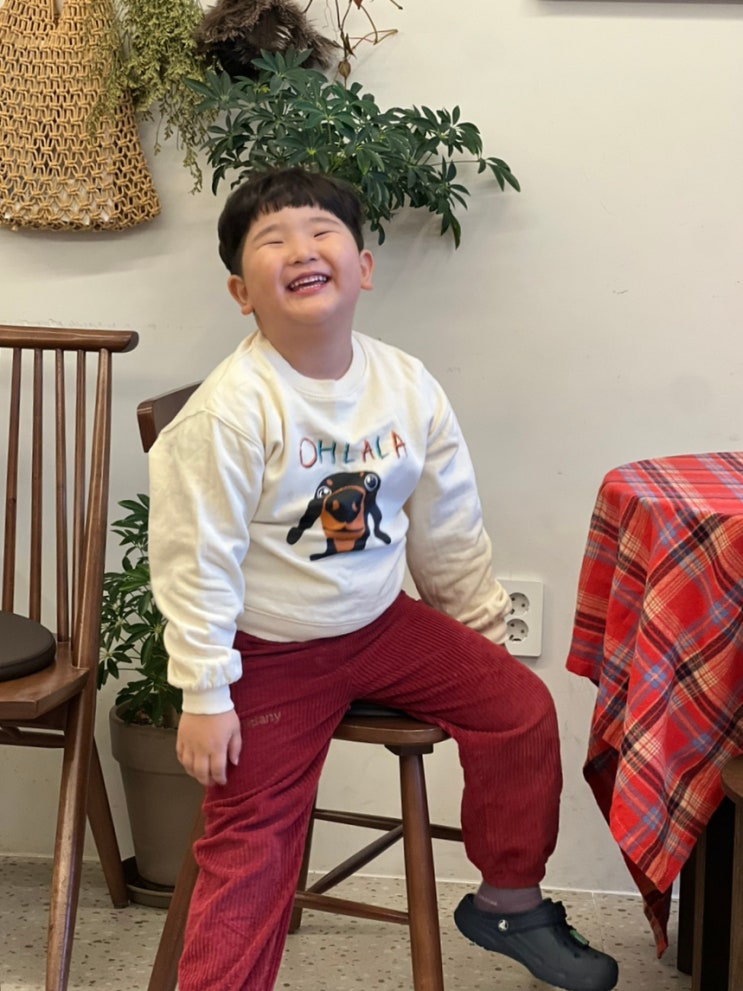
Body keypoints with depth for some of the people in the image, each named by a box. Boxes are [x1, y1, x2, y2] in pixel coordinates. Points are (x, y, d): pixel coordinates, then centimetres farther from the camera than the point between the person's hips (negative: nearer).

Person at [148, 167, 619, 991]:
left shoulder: (408, 387, -7)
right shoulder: (230, 409, -23)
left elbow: (449, 529, 6)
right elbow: (197, 561, -19)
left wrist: (486, 633, 13)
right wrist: (205, 695, -18)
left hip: (382, 622, 5)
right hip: (270, 654, -5)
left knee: (519, 706, -1)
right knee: (251, 847, -4)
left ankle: (509, 901, 20)